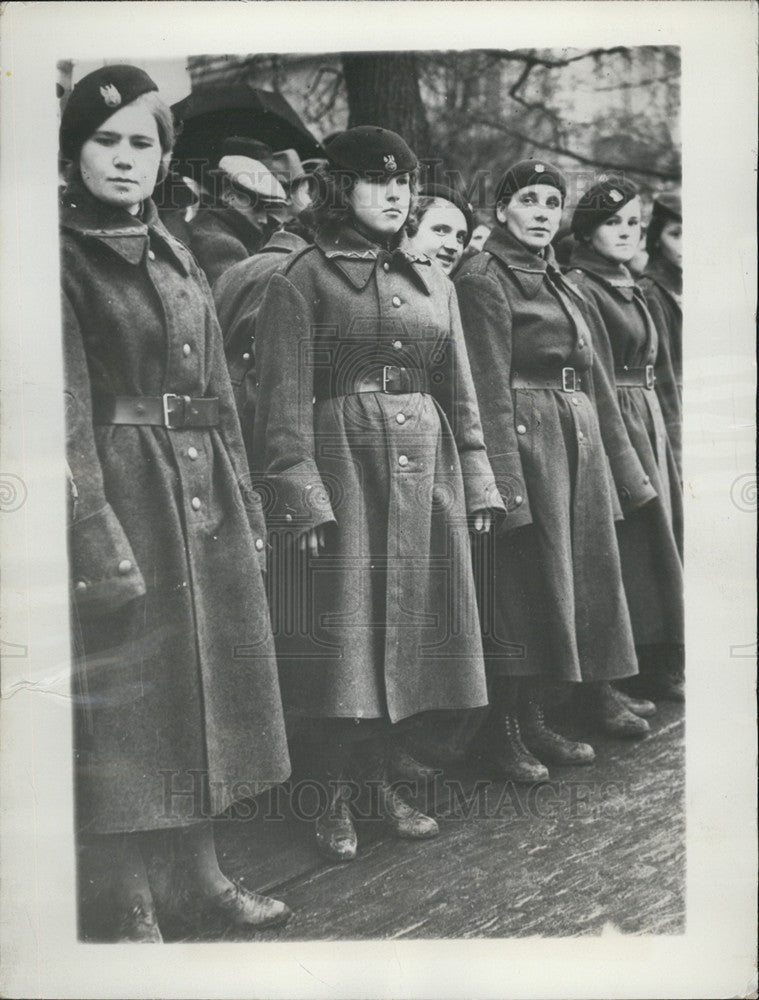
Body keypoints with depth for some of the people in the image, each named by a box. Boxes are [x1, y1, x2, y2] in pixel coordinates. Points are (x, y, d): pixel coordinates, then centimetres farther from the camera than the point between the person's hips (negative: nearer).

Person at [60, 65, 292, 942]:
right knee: (123, 696, 2)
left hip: (204, 497, 7)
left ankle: (202, 879, 30)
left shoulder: (176, 257, 15)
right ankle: (132, 905, 20)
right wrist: (96, 531, -19)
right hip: (122, 493, -7)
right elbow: (67, 410, -13)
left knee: (204, 679, 13)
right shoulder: (63, 259, -5)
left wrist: (244, 500, 11)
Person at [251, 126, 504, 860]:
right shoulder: (300, 281, -2)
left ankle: (382, 782, 25)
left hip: (425, 475, 6)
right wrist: (301, 497, -15)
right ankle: (337, 796, 17)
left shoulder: (432, 281, 14)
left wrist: (476, 484, 10)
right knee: (342, 633, 1)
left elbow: (459, 392, 15)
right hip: (343, 469, -5)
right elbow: (285, 404, -8)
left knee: (409, 627, 9)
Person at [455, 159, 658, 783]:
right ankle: (505, 731, 7)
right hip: (526, 439, -9)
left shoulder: (560, 282, 19)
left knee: (579, 575, 11)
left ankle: (534, 723, 23)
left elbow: (591, 376, 20)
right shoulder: (483, 278, -5)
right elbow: (489, 390, -14)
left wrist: (623, 465, 18)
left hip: (579, 438, 9)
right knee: (523, 581, -5)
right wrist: (506, 480, -21)